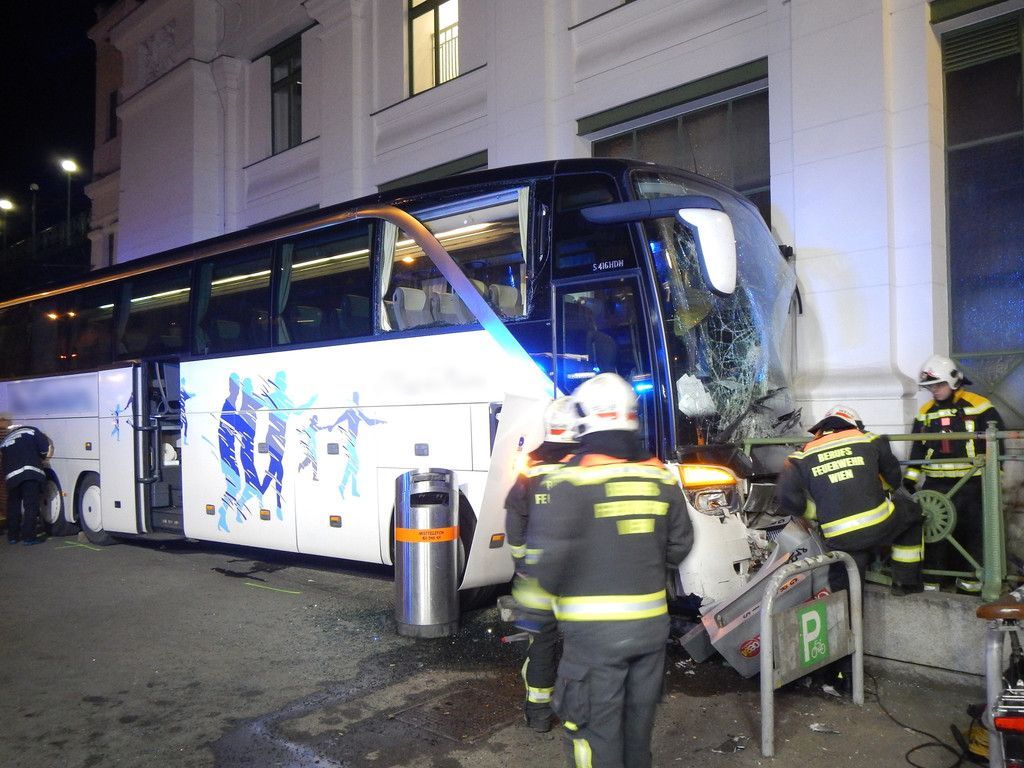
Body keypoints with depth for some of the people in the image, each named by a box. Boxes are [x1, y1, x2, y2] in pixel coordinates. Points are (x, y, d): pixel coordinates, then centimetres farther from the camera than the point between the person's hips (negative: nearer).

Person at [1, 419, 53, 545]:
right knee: (31, 505, -1)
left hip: (11, 476, 4)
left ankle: (12, 536, 24)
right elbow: (46, 450, 1)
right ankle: (28, 536, -3)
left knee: (13, 506, 18)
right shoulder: (31, 431, 11)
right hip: (31, 473, -4)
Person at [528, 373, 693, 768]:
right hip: (651, 622, 5)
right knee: (638, 722, 23)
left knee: (597, 731, 9)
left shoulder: (570, 480, -16)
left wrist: (554, 588, -1)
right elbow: (678, 547, 9)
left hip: (594, 630, -5)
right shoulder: (662, 477, 2)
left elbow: (548, 558, -21)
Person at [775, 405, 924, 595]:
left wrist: (822, 513, 8)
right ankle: (906, 583, 32)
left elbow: (788, 499, -7)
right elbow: (893, 478, 18)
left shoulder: (801, 457, 7)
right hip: (881, 526, 0)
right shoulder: (869, 440, 8)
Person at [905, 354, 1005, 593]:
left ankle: (970, 577, 20)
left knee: (971, 530, 6)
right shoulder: (925, 412, 10)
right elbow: (917, 450, 14)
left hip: (971, 483, -3)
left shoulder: (978, 406, -3)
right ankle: (929, 579, 9)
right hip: (936, 484, 3)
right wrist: (909, 480, 9)